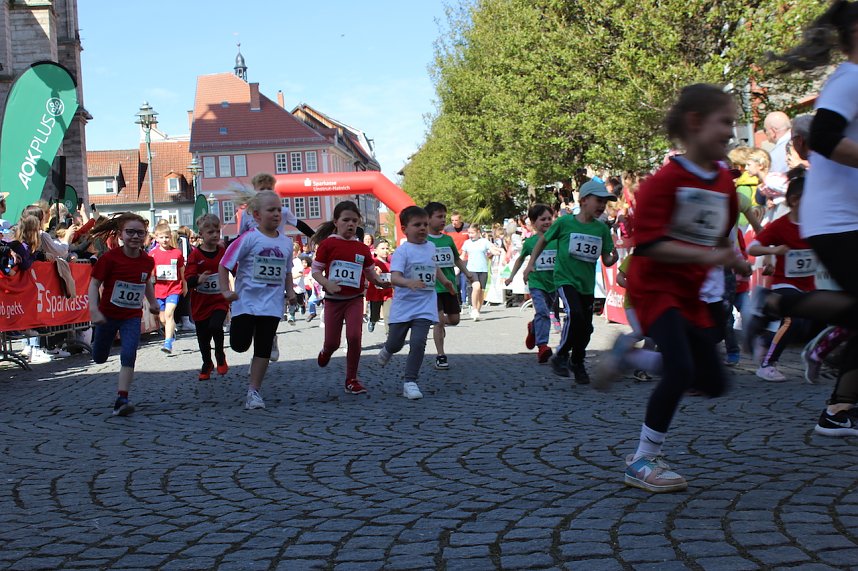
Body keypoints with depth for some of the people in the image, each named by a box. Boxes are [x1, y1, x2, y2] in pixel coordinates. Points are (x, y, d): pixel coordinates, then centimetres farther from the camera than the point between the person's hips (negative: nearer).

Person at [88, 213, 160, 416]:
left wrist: (153, 303, 12)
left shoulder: (147, 261, -5)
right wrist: (94, 310, -25)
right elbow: (94, 284, -14)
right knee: (99, 358, 16)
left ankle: (122, 399, -14)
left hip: (132, 317, 1)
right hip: (108, 314, -1)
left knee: (128, 357, -16)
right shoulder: (110, 258, -17)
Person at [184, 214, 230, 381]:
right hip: (201, 303, 0)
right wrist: (198, 280, -36)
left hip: (220, 300, 0)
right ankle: (207, 364, 35)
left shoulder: (224, 252, 2)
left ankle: (220, 357, 2)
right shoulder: (195, 255, -7)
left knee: (215, 326, -25)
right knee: (203, 337, 9)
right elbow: (188, 278, -17)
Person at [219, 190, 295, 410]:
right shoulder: (249, 239, -9)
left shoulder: (286, 242, 6)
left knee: (263, 349, 3)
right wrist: (225, 291, -15)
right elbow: (224, 264, -6)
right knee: (240, 345, 1)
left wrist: (290, 291, 5)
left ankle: (253, 391, 11)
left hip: (272, 304, 3)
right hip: (246, 302, -3)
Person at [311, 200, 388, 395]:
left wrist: (379, 281, -7)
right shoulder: (328, 244, -6)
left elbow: (369, 271, 13)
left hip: (355, 299, 1)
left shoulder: (362, 248, 2)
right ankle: (326, 351, 46)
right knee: (332, 342, 5)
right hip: (333, 299, -1)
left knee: (354, 336, -15)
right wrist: (327, 284, -22)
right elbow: (316, 270, -5)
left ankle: (351, 380, 1)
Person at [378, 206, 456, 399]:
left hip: (425, 306, 3)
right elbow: (394, 277, -27)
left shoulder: (431, 247, 7)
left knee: (418, 342, -12)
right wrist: (409, 282, -44)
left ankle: (410, 382, -3)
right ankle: (387, 350, 48)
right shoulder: (402, 251, -13)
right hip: (403, 305, -3)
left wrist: (445, 281, 28)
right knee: (395, 343, 11)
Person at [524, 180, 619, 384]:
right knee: (575, 314, -28)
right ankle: (560, 355, -8)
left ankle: (577, 363, 36)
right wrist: (531, 263, 2)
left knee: (586, 327, 10)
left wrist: (613, 258, -19)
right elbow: (543, 240, 7)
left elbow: (606, 261, 3)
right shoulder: (564, 222, -7)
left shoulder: (602, 229, 2)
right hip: (565, 279, -5)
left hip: (587, 284, 5)